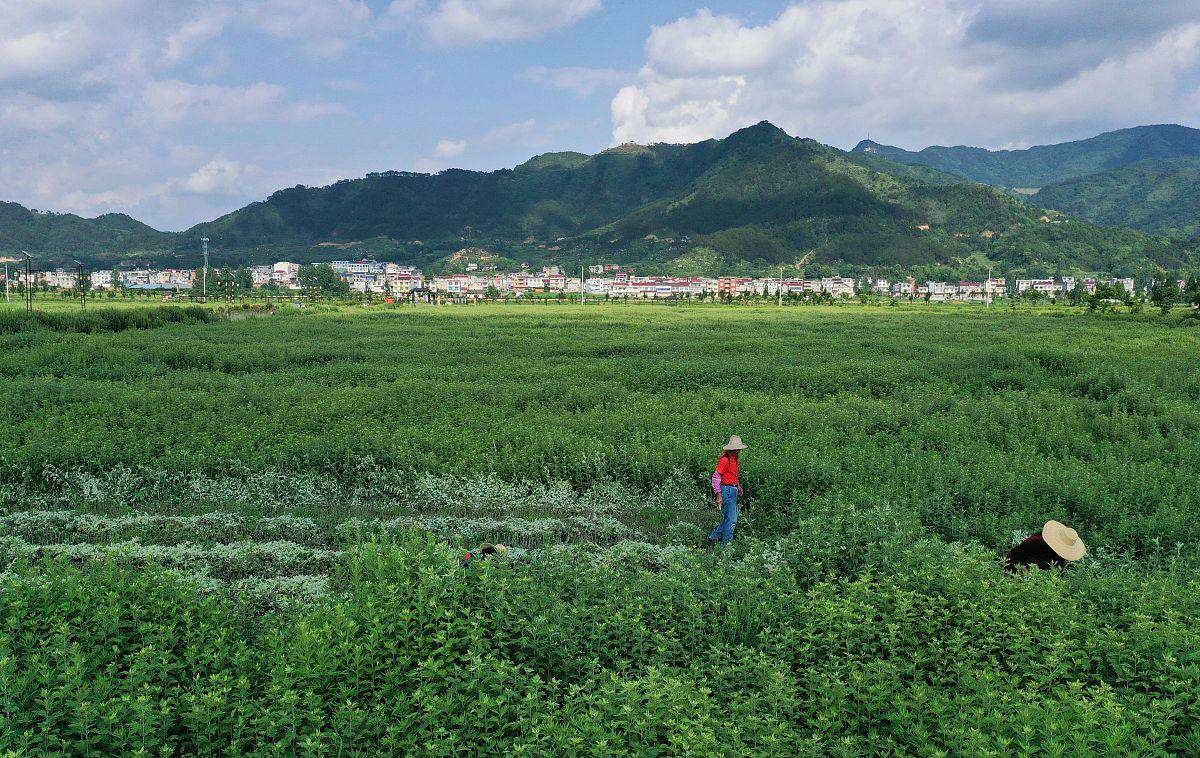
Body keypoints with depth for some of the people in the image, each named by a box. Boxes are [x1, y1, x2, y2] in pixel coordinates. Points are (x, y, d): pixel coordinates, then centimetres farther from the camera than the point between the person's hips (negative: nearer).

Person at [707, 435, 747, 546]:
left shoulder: (734, 459, 13)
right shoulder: (725, 459, -16)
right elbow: (716, 477, -18)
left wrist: (738, 485, 15)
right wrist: (718, 494, -22)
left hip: (733, 491, 10)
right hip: (727, 491, -10)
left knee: (731, 517, 13)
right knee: (731, 519, -7)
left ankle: (713, 536, 23)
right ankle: (726, 543, 1)